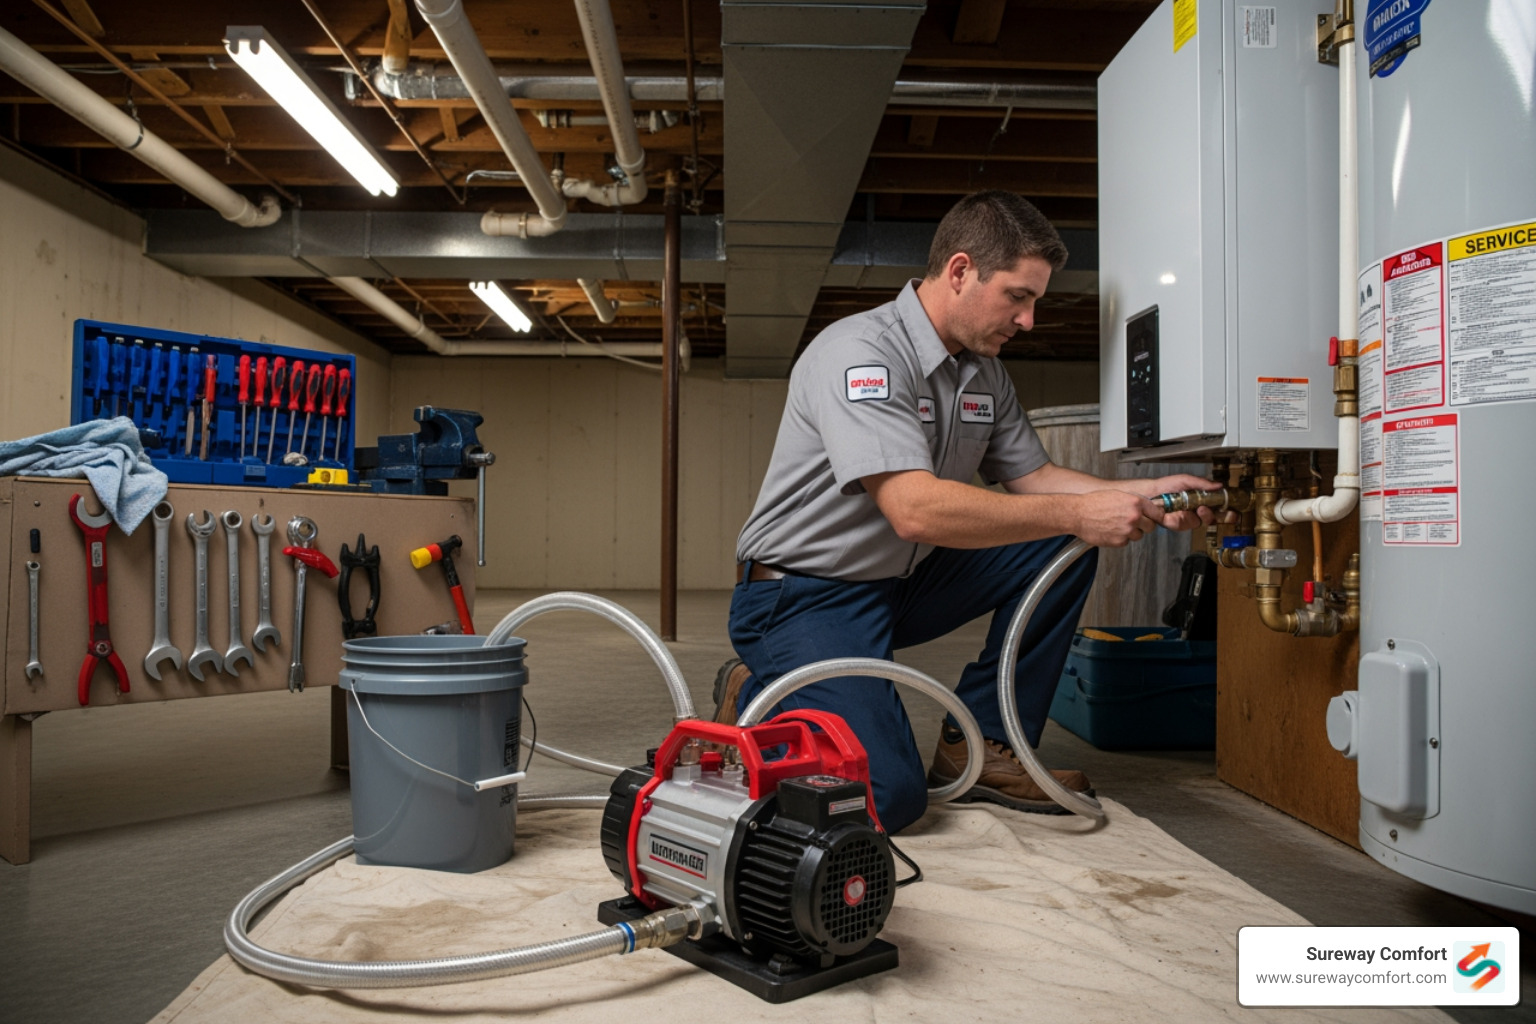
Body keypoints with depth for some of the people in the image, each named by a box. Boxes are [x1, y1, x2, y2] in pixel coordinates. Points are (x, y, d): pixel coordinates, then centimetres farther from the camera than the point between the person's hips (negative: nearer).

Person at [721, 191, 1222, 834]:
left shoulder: (985, 373, 6)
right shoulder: (859, 353, -23)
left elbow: (1032, 476, 11)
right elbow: (916, 509, -34)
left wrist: (1146, 494, -5)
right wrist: (1078, 512, -30)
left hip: (903, 582, 9)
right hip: (805, 595, -8)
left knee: (1064, 548, -5)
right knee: (886, 795, -24)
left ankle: (979, 747, 2)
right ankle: (757, 700, 5)